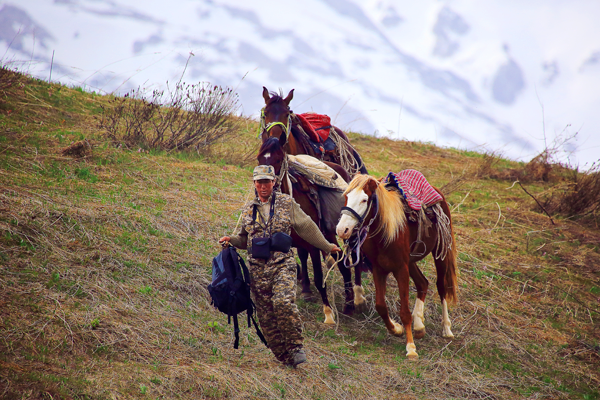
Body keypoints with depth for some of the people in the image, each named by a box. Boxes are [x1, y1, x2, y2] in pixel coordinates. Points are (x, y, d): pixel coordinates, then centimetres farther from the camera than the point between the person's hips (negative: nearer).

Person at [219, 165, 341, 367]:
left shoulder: (287, 203, 5)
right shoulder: (248, 210, 14)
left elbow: (307, 228, 11)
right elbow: (244, 239, 25)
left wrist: (326, 246, 14)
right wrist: (231, 240, 5)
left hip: (282, 264, -3)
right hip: (258, 268, 4)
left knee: (283, 302, -25)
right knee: (266, 315, 1)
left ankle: (295, 346, -13)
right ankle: (284, 356, 11)